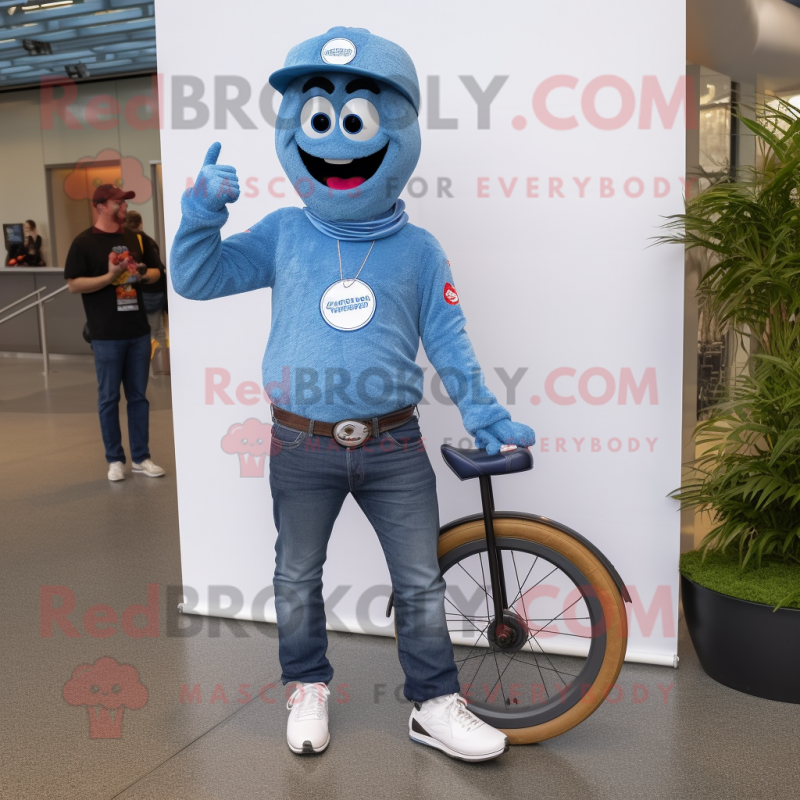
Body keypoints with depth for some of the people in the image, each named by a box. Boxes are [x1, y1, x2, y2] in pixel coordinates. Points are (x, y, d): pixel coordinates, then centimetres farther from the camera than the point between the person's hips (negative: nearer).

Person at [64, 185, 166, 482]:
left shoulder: (134, 238, 10)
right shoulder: (84, 242, -5)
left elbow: (157, 271, 17)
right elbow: (74, 285, -9)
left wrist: (143, 274, -4)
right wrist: (110, 277, -18)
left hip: (139, 331, 5)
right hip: (106, 334, -4)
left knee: (138, 396, 9)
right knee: (109, 398, 4)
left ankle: (141, 457, 18)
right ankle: (115, 459, 15)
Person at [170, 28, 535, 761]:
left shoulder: (419, 249, -1)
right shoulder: (284, 233, 0)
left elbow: (449, 343, 3)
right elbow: (198, 279, -1)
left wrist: (486, 417, -2)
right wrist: (202, 214, -17)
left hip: (393, 446, 0)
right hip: (302, 446, 1)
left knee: (421, 582, 8)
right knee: (298, 576, 15)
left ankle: (435, 706, 25)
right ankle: (309, 688, 37)